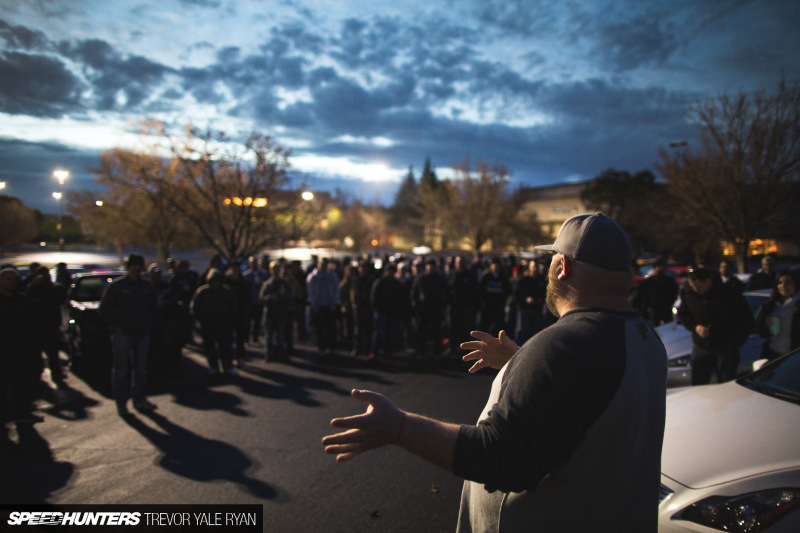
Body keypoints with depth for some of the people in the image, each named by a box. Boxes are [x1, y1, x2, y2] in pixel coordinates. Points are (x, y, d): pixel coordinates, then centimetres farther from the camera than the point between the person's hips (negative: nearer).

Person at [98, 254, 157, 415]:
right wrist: (115, 326, -8)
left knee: (141, 368, 10)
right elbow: (103, 309, -3)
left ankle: (139, 399, 21)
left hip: (142, 334, 4)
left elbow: (152, 306, 20)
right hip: (122, 334, -4)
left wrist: (147, 323, 10)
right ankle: (121, 402, 11)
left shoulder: (147, 286, 6)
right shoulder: (117, 286, -7)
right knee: (121, 369, 2)